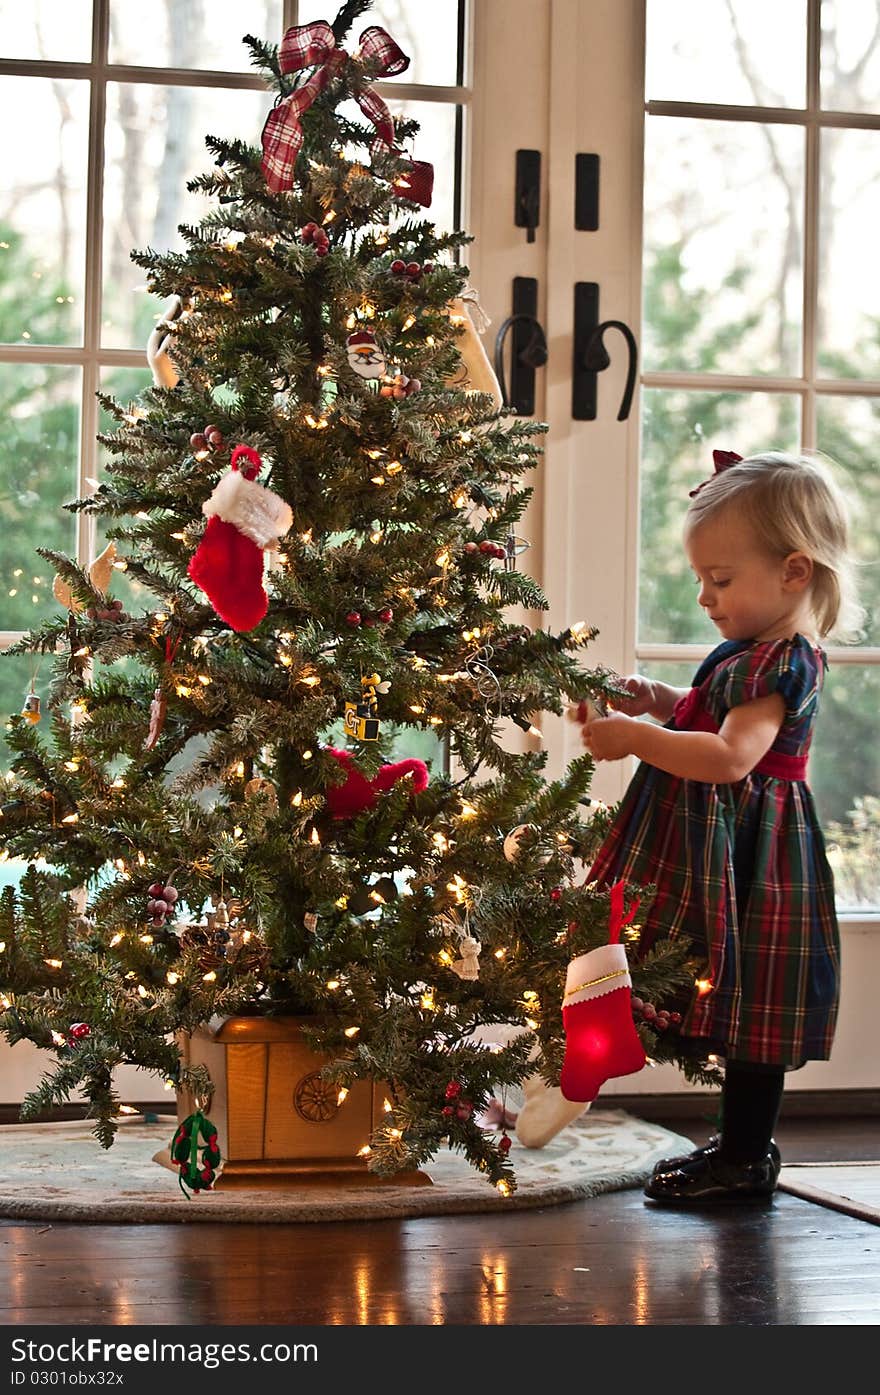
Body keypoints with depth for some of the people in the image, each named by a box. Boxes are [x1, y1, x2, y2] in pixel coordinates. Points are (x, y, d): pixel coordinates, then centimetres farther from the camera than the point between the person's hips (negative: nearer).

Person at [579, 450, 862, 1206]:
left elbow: (732, 755, -32)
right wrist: (658, 700, 10)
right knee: (738, 1002, 16)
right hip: (721, 857, 10)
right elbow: (719, 716, 27)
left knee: (753, 1003, -2)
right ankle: (742, 1143, 26)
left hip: (753, 857, -10)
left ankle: (747, 1158, 6)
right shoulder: (750, 652, 10)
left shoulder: (782, 665, -21)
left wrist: (637, 740, -32)